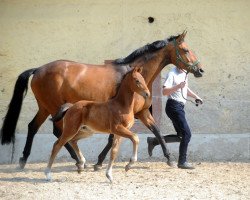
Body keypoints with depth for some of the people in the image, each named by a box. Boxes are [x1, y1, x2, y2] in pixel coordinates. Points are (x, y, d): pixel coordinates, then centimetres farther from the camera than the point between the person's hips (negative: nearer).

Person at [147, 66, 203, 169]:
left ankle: (153, 141, 19)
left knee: (181, 136, 11)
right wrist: (178, 86, -30)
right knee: (186, 134, -11)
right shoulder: (172, 74, -12)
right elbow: (164, 91, -21)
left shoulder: (184, 74, 15)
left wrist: (195, 96, 19)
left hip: (180, 106, 9)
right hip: (174, 106, -9)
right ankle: (182, 162, -5)